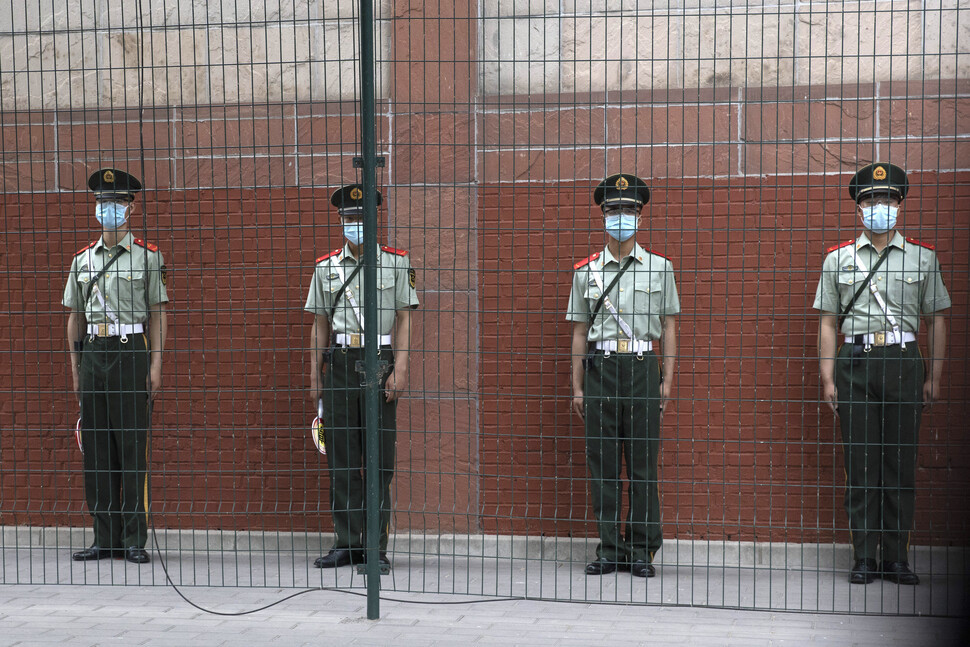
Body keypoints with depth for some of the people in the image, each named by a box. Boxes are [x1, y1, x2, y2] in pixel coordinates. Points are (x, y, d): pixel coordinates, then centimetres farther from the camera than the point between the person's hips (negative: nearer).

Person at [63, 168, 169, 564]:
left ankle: (135, 540, 2)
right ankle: (106, 539, 13)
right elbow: (76, 317, 16)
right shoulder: (83, 259, 13)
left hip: (131, 353, -4)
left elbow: (158, 314, 0)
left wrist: (155, 365, -7)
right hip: (93, 354, 4)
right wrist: (75, 368, 11)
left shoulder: (147, 255, 2)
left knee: (132, 449, -4)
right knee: (96, 450, 5)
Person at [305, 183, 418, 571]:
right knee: (341, 458, 5)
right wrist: (315, 377, 8)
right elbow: (320, 325, 13)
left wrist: (400, 370, -9)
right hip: (339, 364, 3)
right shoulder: (326, 268, 11)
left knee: (379, 460, -1)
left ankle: (377, 547, 5)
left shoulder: (396, 263, 3)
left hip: (380, 364, -3)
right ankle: (346, 543, 13)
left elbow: (404, 320, 0)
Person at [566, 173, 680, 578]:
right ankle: (609, 549, 11)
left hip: (642, 367, -1)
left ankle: (642, 550, 10)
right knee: (602, 462, 3)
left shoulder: (659, 267, 7)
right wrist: (577, 387, 6)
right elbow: (580, 332, 11)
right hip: (600, 367, 1)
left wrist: (667, 381, 1)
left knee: (643, 463, 0)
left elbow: (667, 328, 8)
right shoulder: (586, 271, 9)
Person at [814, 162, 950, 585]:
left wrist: (934, 377, 5)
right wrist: (827, 379, 1)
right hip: (855, 361, 0)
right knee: (860, 464, 1)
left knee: (901, 464, 2)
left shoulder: (922, 257, 8)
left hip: (903, 361, 0)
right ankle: (864, 558, 8)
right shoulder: (838, 259, 9)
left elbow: (936, 320, 10)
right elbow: (828, 323, 8)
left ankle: (897, 558, 11)